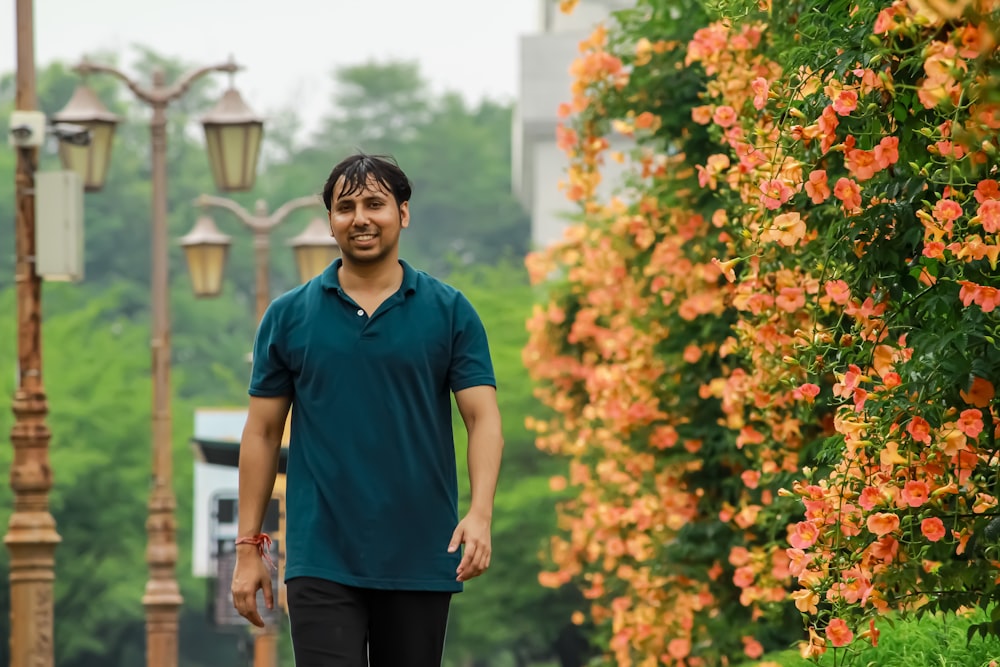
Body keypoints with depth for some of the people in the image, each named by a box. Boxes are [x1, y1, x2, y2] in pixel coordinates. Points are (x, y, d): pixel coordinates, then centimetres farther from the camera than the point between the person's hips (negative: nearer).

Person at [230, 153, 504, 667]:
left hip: (419, 561, 1)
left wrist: (480, 514, -21)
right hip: (322, 561, -1)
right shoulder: (289, 316, 4)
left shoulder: (449, 312, 3)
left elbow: (482, 417, -4)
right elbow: (263, 432, 7)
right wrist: (249, 546, 3)